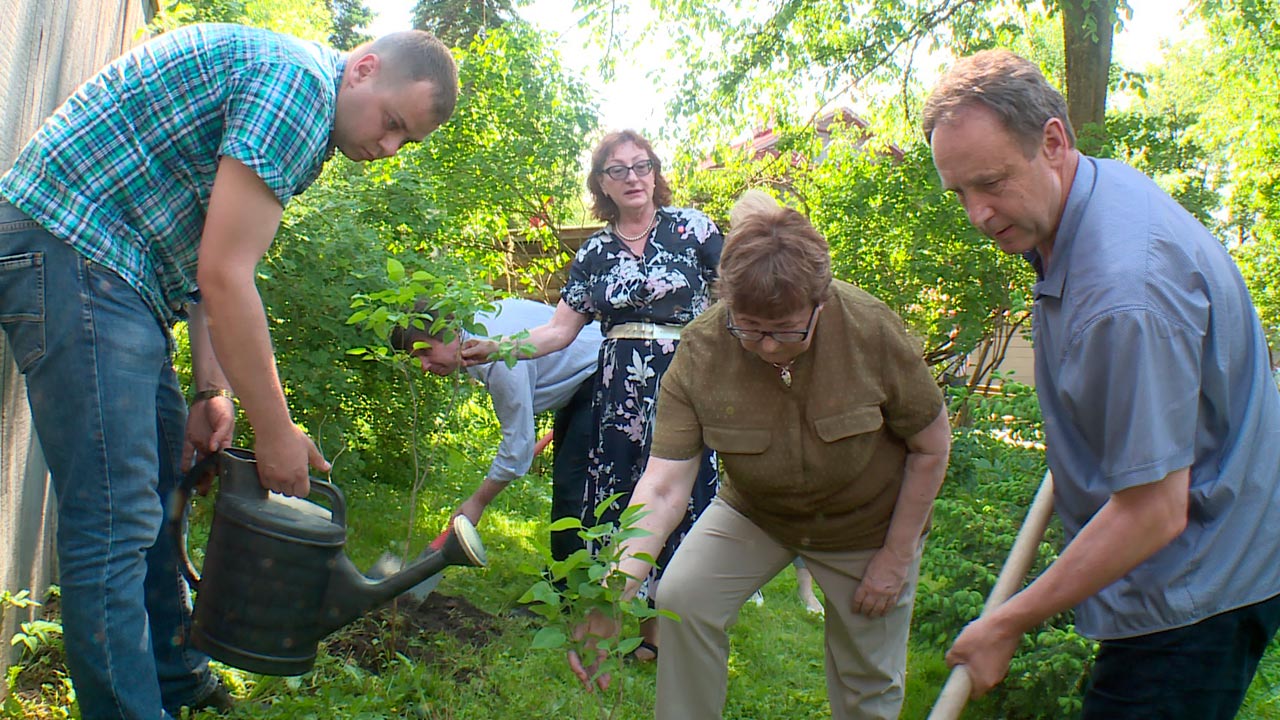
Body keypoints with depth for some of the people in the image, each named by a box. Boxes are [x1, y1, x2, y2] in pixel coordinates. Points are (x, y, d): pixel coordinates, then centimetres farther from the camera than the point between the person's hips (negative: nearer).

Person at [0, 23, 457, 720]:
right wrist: (276, 433, -14)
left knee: (159, 485, 17)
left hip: (117, 268, 11)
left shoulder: (303, 115, 16)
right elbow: (225, 277, -21)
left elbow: (210, 262, 17)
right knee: (114, 523, -13)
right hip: (69, 249, -11)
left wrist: (209, 390, 9)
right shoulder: (302, 78, -17)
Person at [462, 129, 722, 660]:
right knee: (616, 498, 2)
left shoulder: (689, 227, 2)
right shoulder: (595, 252, 11)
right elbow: (560, 331, 9)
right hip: (619, 392, 3)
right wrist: (494, 349, -3)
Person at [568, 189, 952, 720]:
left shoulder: (871, 328, -29)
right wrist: (614, 595, -43)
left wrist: (896, 558, -12)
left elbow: (931, 447, -14)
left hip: (865, 523, -1)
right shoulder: (700, 352, -26)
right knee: (681, 599, -17)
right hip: (754, 512, 1)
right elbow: (663, 487, -31)